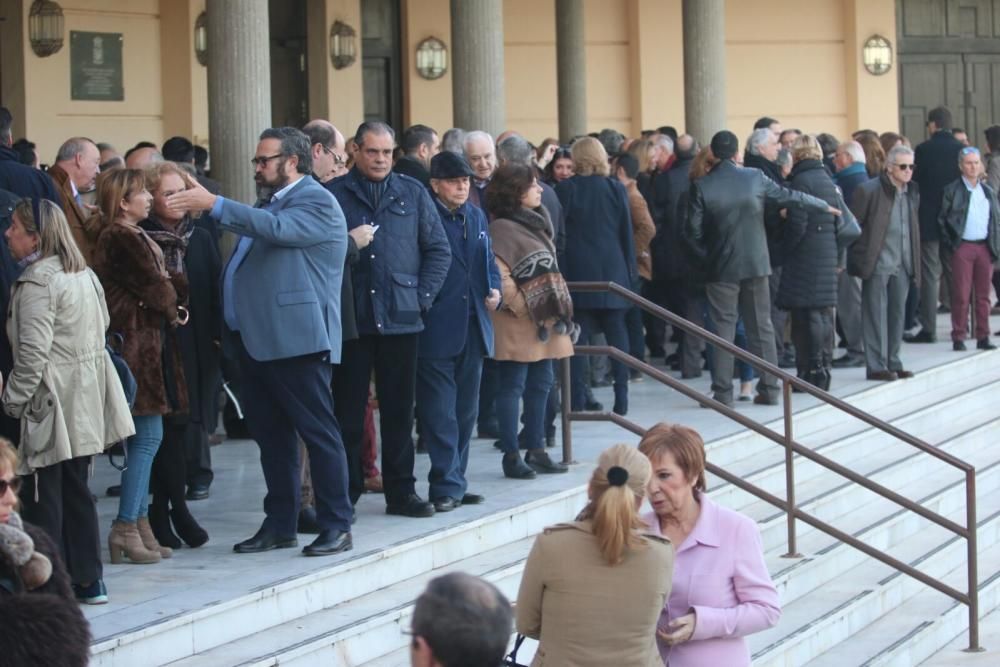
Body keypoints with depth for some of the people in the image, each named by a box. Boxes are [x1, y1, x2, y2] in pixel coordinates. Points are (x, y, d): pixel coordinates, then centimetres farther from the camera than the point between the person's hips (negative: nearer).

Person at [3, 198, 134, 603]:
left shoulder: (37, 283, -16)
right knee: (76, 490, 14)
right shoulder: (83, 274, 13)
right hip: (84, 401, 9)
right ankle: (88, 581, 17)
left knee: (44, 500, -3)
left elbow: (32, 353, -20)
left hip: (50, 406, -9)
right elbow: (101, 329, 19)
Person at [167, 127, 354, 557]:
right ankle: (279, 525, 18)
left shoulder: (316, 202, -7)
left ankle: (336, 527, -1)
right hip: (256, 341, 9)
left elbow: (277, 229, -26)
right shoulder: (269, 203, 20)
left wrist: (214, 205, -28)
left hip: (295, 340, -9)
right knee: (270, 437, 12)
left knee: (319, 433, -5)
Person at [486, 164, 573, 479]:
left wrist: (559, 312, 15)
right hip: (519, 323, -9)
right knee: (512, 387, -3)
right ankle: (511, 456, 0)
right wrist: (524, 310, -16)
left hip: (545, 320, 9)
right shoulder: (502, 228, -12)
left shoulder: (536, 222, 16)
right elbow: (499, 276, -18)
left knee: (540, 385, 11)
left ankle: (536, 451, 18)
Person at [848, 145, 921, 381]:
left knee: (897, 314, 10)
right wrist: (859, 258, -8)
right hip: (877, 264, -6)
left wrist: (915, 263, 14)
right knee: (876, 315, -4)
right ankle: (876, 366, -2)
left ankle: (893, 362, 17)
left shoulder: (912, 193, 13)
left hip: (903, 265, 6)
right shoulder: (869, 190, -9)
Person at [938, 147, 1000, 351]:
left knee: (983, 295, 6)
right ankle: (958, 338, 1)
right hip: (962, 247, -4)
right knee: (961, 295, -4)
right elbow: (942, 220, 1)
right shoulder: (951, 191, 1)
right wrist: (950, 245, -6)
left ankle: (983, 336, 10)